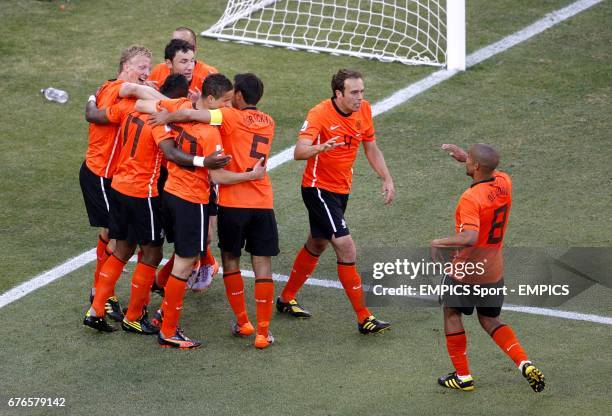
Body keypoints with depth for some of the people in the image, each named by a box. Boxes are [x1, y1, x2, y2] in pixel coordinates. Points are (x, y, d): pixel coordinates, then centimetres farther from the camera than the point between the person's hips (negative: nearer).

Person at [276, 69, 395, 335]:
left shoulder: (363, 110, -2)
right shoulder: (320, 114, -23)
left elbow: (371, 149, 11)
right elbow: (299, 152, -35)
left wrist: (387, 179, 2)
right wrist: (320, 148, -55)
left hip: (341, 189, 8)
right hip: (318, 188, -8)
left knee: (317, 244, 22)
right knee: (346, 248, -15)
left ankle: (286, 299, 40)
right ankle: (363, 318, -11)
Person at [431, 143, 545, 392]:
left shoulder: (471, 198, -27)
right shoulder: (504, 184, -3)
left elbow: (470, 238, -38)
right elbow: (492, 172, 23)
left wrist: (438, 243, -25)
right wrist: (464, 156, 22)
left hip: (465, 271, -7)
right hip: (494, 272, 7)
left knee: (452, 315, 16)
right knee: (489, 320, 21)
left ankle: (462, 376, 20)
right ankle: (525, 364, 2)